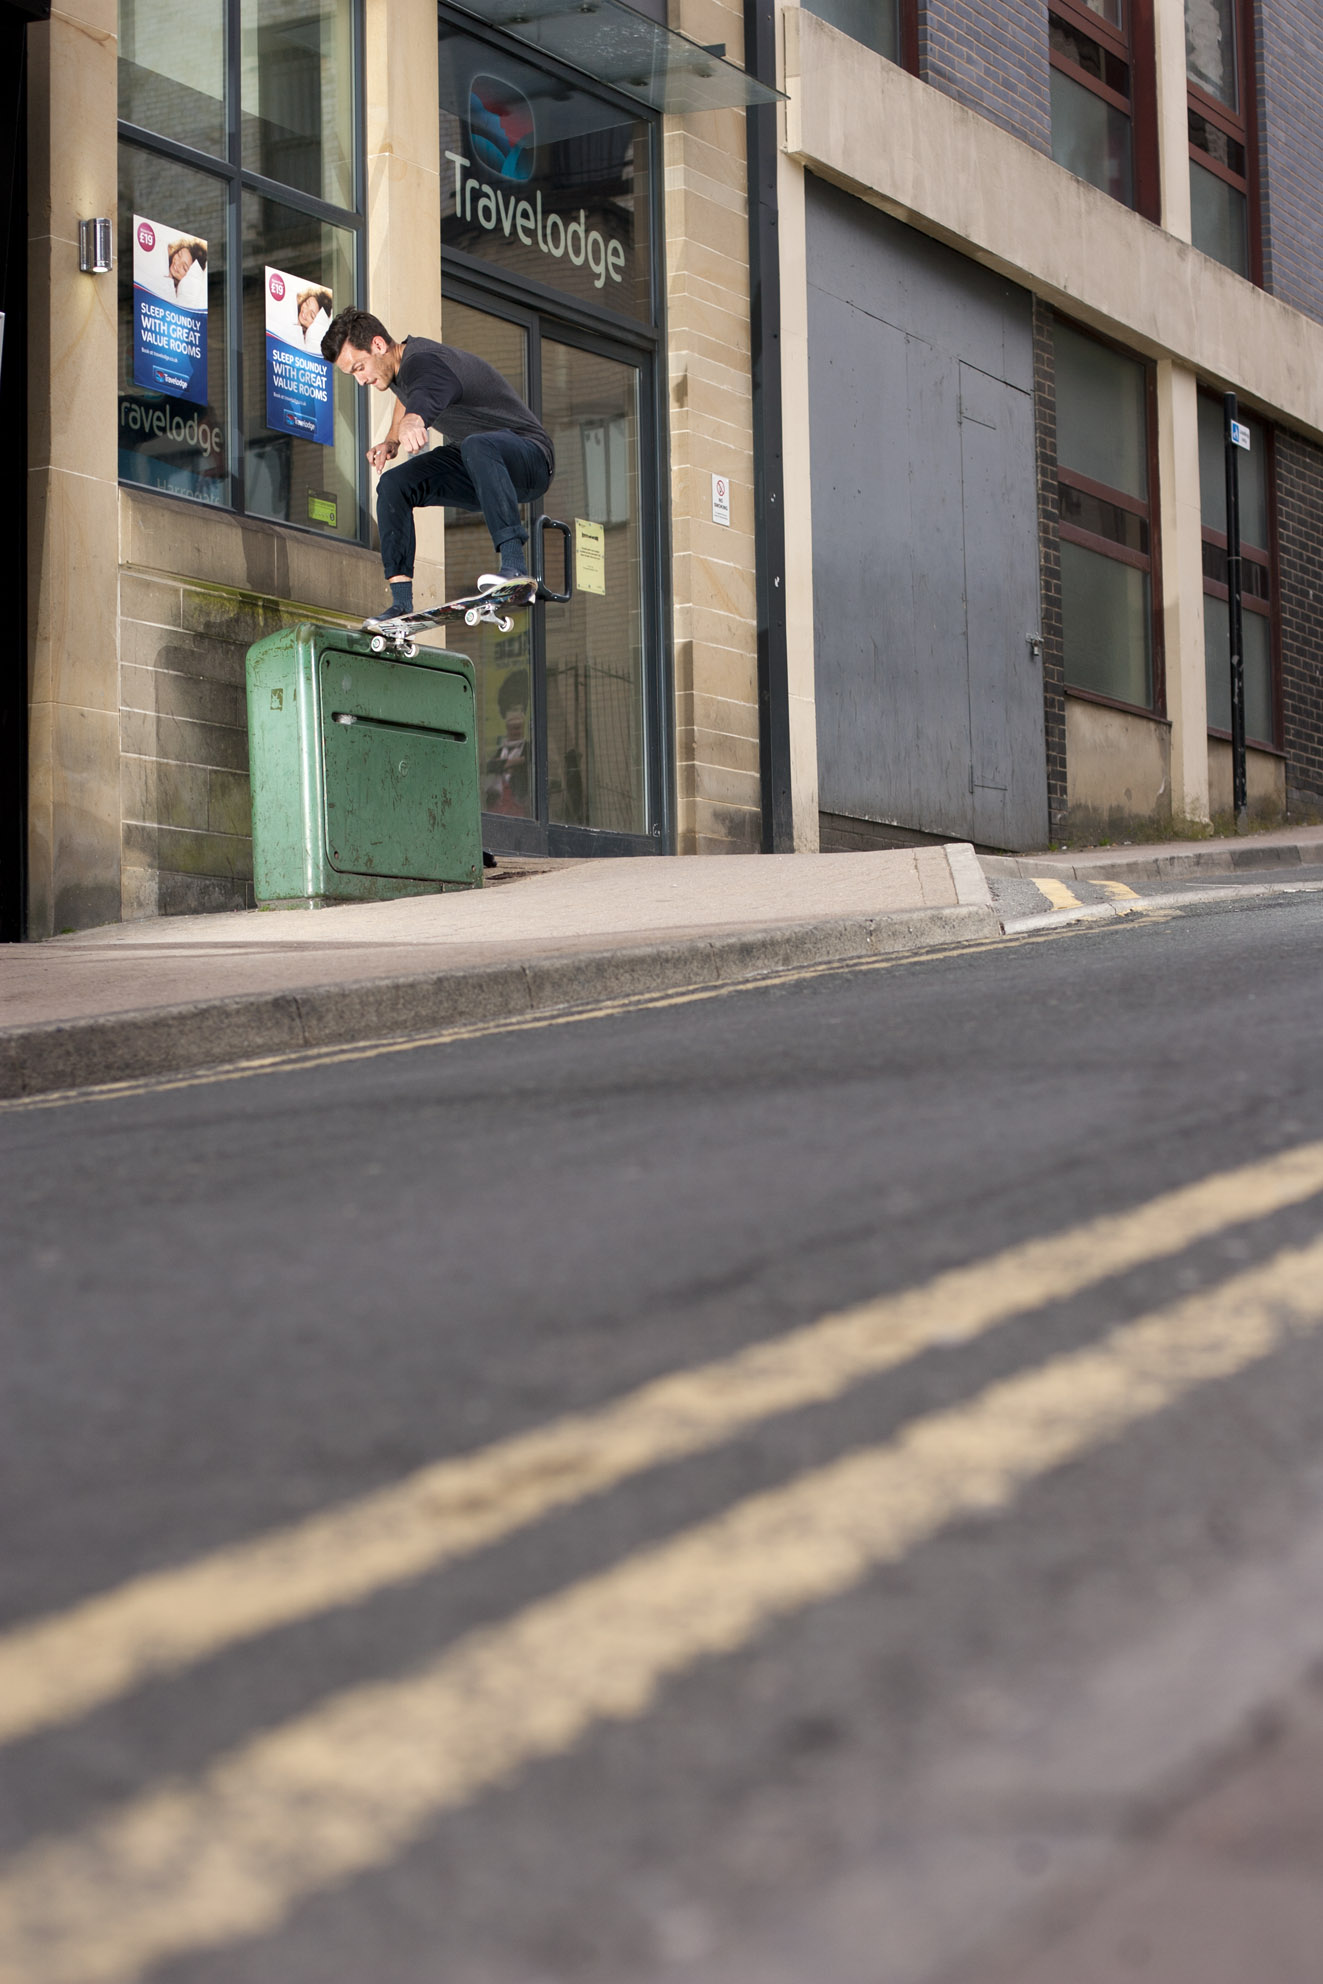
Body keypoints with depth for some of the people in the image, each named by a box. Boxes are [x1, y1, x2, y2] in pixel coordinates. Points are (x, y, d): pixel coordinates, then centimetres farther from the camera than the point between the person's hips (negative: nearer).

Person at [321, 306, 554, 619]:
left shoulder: (425, 365, -25)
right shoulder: (406, 353, 3)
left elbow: (421, 405, -50)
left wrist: (410, 427, -72)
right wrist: (391, 441, 10)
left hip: (530, 456, -9)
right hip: (473, 467, 9)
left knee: (476, 446, -40)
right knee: (394, 485, -7)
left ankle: (514, 566, -46)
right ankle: (401, 603, -10)